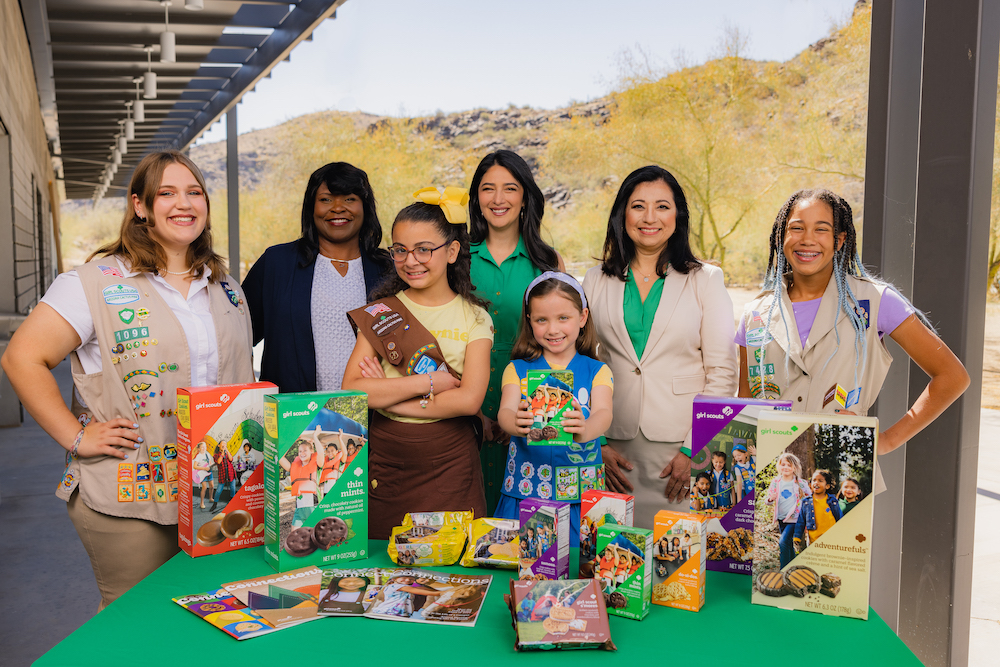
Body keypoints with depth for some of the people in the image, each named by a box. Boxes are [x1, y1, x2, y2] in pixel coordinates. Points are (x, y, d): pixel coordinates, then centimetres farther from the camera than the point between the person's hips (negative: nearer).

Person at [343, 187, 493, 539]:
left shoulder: (474, 318, 1)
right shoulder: (380, 314, 4)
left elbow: (469, 399, -13)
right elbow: (351, 391, -8)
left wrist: (386, 395, -10)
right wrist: (429, 382, -13)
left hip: (450, 461, -1)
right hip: (384, 460, 1)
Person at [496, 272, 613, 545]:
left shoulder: (596, 371, 5)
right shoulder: (518, 369, 7)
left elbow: (603, 414, -13)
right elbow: (504, 411, -10)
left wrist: (585, 430, -36)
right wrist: (517, 423, -34)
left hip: (581, 495, 0)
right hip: (524, 492, 1)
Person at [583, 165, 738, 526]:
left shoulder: (706, 279, 4)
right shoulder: (596, 280, 9)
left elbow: (722, 375, 0)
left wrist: (694, 450, -9)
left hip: (681, 447, -1)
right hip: (613, 449, 2)